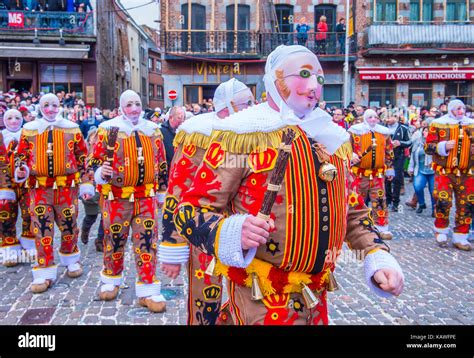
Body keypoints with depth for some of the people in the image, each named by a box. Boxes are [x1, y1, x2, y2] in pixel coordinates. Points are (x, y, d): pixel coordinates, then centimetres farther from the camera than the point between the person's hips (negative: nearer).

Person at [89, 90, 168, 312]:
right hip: (117, 197, -2)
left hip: (146, 197, 2)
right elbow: (95, 159, 0)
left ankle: (148, 290, 8)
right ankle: (111, 281, 33)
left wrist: (161, 192, 17)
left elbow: (161, 164, 16)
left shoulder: (153, 130, 9)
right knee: (114, 240, 10)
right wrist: (100, 172, -22)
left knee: (147, 241, 0)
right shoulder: (108, 129, -3)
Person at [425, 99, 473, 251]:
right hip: (444, 172, -3)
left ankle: (460, 237, 17)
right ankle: (441, 232, 16)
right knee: (443, 202, -9)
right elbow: (428, 147, -3)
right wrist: (443, 146, -19)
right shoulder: (438, 124, -1)